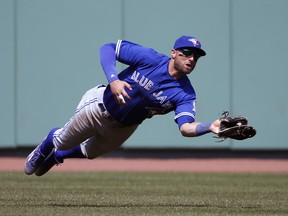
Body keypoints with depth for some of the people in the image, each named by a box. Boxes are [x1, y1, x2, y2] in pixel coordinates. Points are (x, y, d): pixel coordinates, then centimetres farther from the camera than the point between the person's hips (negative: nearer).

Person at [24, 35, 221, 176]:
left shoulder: (185, 94, -24)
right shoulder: (149, 58, -28)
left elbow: (186, 127, -38)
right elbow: (108, 48, -23)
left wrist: (210, 127, -59)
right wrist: (113, 80, -40)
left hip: (123, 127, 3)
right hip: (99, 106, -3)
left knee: (90, 152, 26)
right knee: (63, 142, 16)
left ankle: (57, 156, 59)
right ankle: (50, 141, 53)